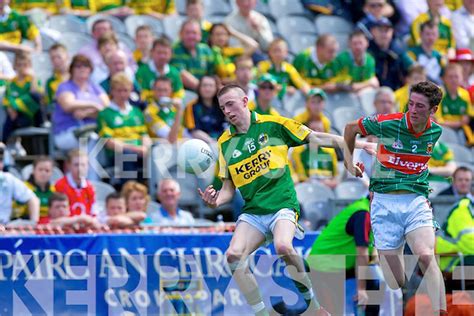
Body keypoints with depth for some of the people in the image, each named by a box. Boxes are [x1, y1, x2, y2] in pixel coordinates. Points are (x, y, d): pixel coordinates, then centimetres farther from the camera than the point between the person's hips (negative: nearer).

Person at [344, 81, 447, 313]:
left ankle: (441, 311, -28)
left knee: (426, 256, -27)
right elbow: (351, 128, 7)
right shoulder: (387, 124, -10)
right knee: (395, 284, -4)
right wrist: (348, 162, 10)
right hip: (385, 202, -1)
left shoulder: (436, 133, 2)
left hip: (416, 202, 1)